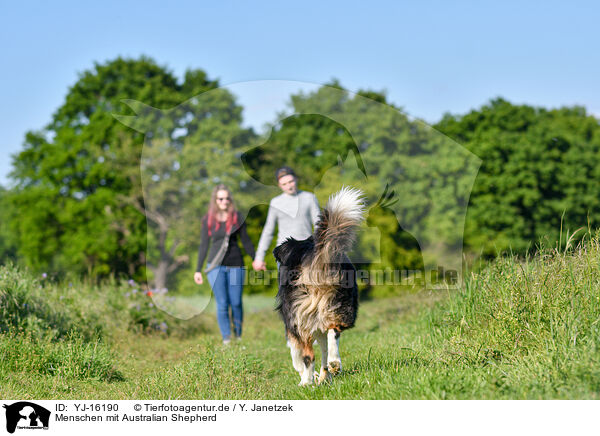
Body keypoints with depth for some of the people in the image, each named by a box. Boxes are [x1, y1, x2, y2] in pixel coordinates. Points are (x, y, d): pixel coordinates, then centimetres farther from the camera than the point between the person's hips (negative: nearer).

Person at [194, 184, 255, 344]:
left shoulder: (237, 217, 4)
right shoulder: (208, 220, 3)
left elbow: (246, 241, 10)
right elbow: (204, 245, 8)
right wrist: (198, 270, 7)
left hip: (235, 264, 0)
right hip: (216, 265, 0)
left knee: (236, 303, 0)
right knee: (222, 304, -2)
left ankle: (238, 335, 18)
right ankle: (226, 337, 6)